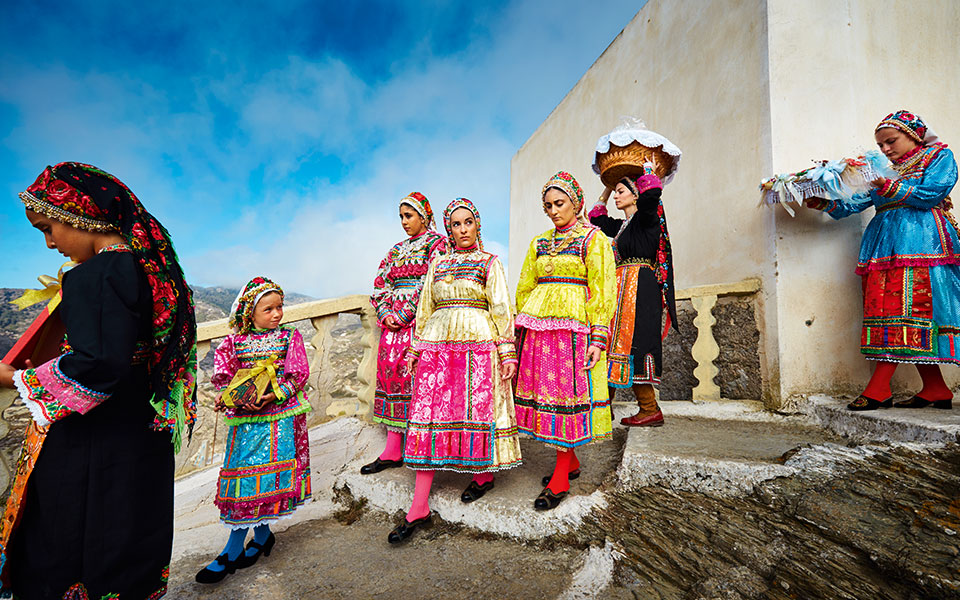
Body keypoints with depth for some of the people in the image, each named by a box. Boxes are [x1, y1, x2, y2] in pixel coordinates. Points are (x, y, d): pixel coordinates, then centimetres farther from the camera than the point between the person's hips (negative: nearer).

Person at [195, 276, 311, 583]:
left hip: (279, 414, -3)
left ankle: (232, 551, 10)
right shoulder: (235, 341, 6)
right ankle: (263, 534, 25)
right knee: (244, 470, 5)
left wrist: (275, 394, -18)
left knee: (261, 475, -2)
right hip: (245, 416, 3)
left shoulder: (290, 336, 0)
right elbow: (223, 375, 7)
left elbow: (298, 375, -4)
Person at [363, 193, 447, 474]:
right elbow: (380, 284, 15)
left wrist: (403, 314, -14)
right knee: (390, 374, 4)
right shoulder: (397, 249, 21)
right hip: (392, 323, 6)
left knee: (414, 376, -8)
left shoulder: (437, 244, 1)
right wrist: (385, 314, -2)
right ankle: (392, 451, 11)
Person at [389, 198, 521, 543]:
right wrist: (414, 349, 14)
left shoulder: (489, 263, 6)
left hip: (478, 345, -3)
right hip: (437, 345, 3)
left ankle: (485, 474, 31)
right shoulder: (437, 264, 16)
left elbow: (502, 308, 1)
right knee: (429, 414, -1)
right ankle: (419, 507, 4)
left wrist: (508, 353, -5)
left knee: (478, 410, 2)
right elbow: (425, 309, 18)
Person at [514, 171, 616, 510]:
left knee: (568, 396, -4)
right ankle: (571, 463, 25)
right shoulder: (539, 243, 17)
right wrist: (521, 330, 12)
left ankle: (559, 481, 6)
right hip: (537, 325, 6)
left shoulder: (593, 238, 3)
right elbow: (524, 288, 18)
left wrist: (598, 339, -12)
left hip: (572, 325, -5)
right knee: (543, 391, 7)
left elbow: (602, 291, -4)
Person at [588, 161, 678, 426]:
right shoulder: (621, 226, 21)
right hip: (621, 291, 8)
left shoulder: (645, 219, -3)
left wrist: (648, 169, -3)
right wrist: (607, 189, 34)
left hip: (639, 290, -8)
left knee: (631, 345, -11)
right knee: (614, 345, 6)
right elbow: (596, 218, 38)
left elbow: (652, 192, -23)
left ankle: (651, 411, -3)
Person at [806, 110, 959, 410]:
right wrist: (826, 204, -2)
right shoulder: (884, 169, 24)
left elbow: (930, 194, -7)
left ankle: (878, 388, -16)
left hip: (919, 243, -5)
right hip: (885, 247, 5)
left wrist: (887, 186, -14)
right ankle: (936, 390, 5)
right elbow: (855, 203, 14)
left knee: (901, 311, -14)